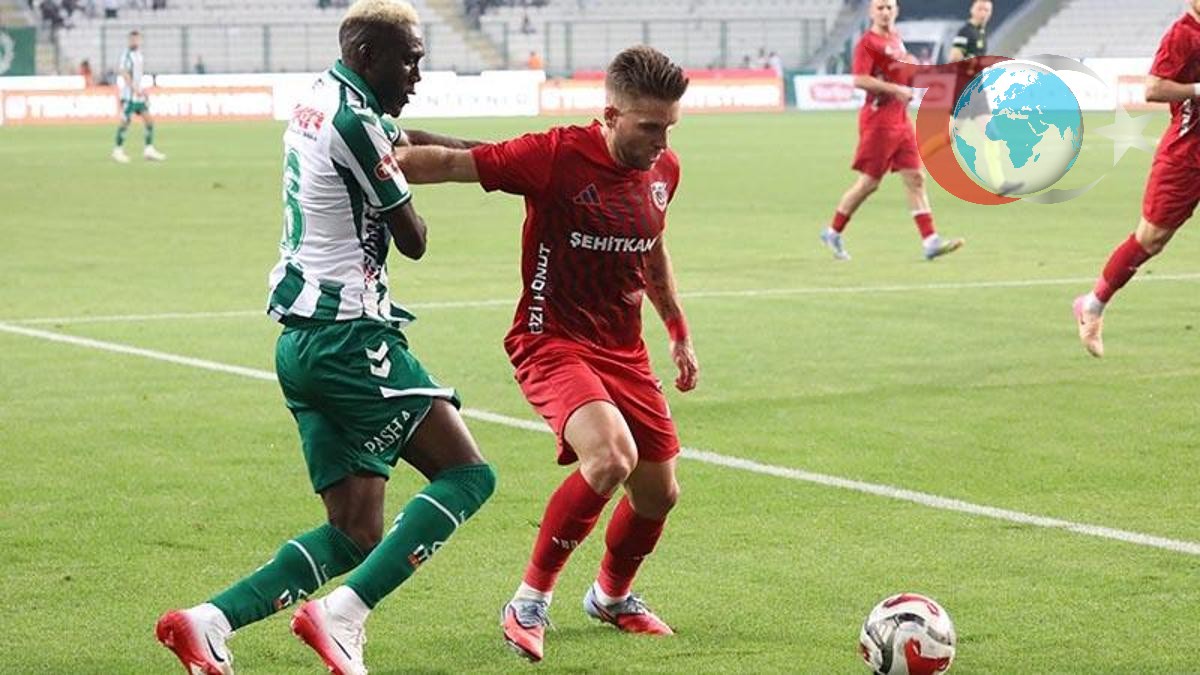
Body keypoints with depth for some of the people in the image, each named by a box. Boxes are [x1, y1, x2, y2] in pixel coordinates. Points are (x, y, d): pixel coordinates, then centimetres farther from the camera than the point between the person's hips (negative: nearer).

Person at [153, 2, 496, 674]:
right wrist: (404, 200, 16)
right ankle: (342, 615, -16)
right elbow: (413, 240, -5)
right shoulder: (354, 121, -14)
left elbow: (403, 141, 36)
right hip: (348, 336, -10)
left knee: (356, 534, 8)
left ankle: (209, 620, -5)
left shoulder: (323, 100, 15)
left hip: (302, 340, 10)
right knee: (467, 474, -6)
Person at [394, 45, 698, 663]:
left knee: (659, 493, 11)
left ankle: (612, 596, 43)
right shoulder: (556, 156, -20)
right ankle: (528, 604, -13)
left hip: (624, 351, 7)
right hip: (553, 343, -7)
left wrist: (678, 331, 26)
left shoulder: (663, 170, 1)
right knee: (610, 457, -30)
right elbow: (452, 164, -18)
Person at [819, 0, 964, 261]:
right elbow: (859, 80, -22)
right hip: (878, 120, -8)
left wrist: (908, 88, 13)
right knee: (869, 183, -2)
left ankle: (930, 241, -5)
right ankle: (833, 233, 14)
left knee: (915, 178, -1)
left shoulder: (896, 39, 14)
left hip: (901, 120, 8)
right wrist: (895, 89, -24)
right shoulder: (867, 42, -11)